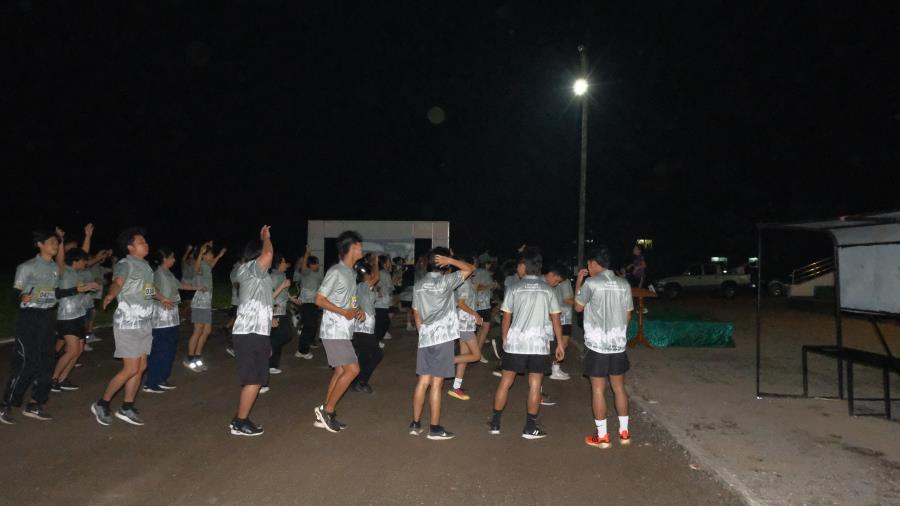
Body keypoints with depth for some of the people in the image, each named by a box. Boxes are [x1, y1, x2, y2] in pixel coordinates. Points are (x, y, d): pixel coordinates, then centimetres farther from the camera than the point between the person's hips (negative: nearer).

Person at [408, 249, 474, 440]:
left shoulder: (419, 285, 10)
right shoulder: (445, 281, -8)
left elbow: (416, 314, 15)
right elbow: (470, 268, -3)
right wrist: (450, 260, -6)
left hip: (425, 338, 6)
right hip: (442, 338, -6)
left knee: (423, 381, 11)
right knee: (437, 383, -2)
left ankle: (415, 424, 16)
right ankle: (435, 428, 5)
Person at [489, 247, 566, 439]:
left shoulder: (514, 288, -2)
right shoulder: (548, 290, 2)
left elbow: (506, 317, 1)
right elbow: (556, 319, 4)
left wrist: (504, 340, 14)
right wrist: (560, 344, 11)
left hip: (514, 342, 0)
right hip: (539, 343, 0)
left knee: (506, 381, 10)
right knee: (535, 384, 6)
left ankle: (495, 423, 18)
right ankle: (530, 427, 12)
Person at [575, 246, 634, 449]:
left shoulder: (591, 283, -11)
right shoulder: (624, 284, 3)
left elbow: (578, 307, 3)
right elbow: (628, 315, 11)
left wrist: (578, 282, 9)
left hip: (597, 345, -5)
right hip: (619, 344, 5)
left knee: (598, 389, 4)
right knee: (619, 388, 16)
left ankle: (602, 436, 10)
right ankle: (624, 432, 24)